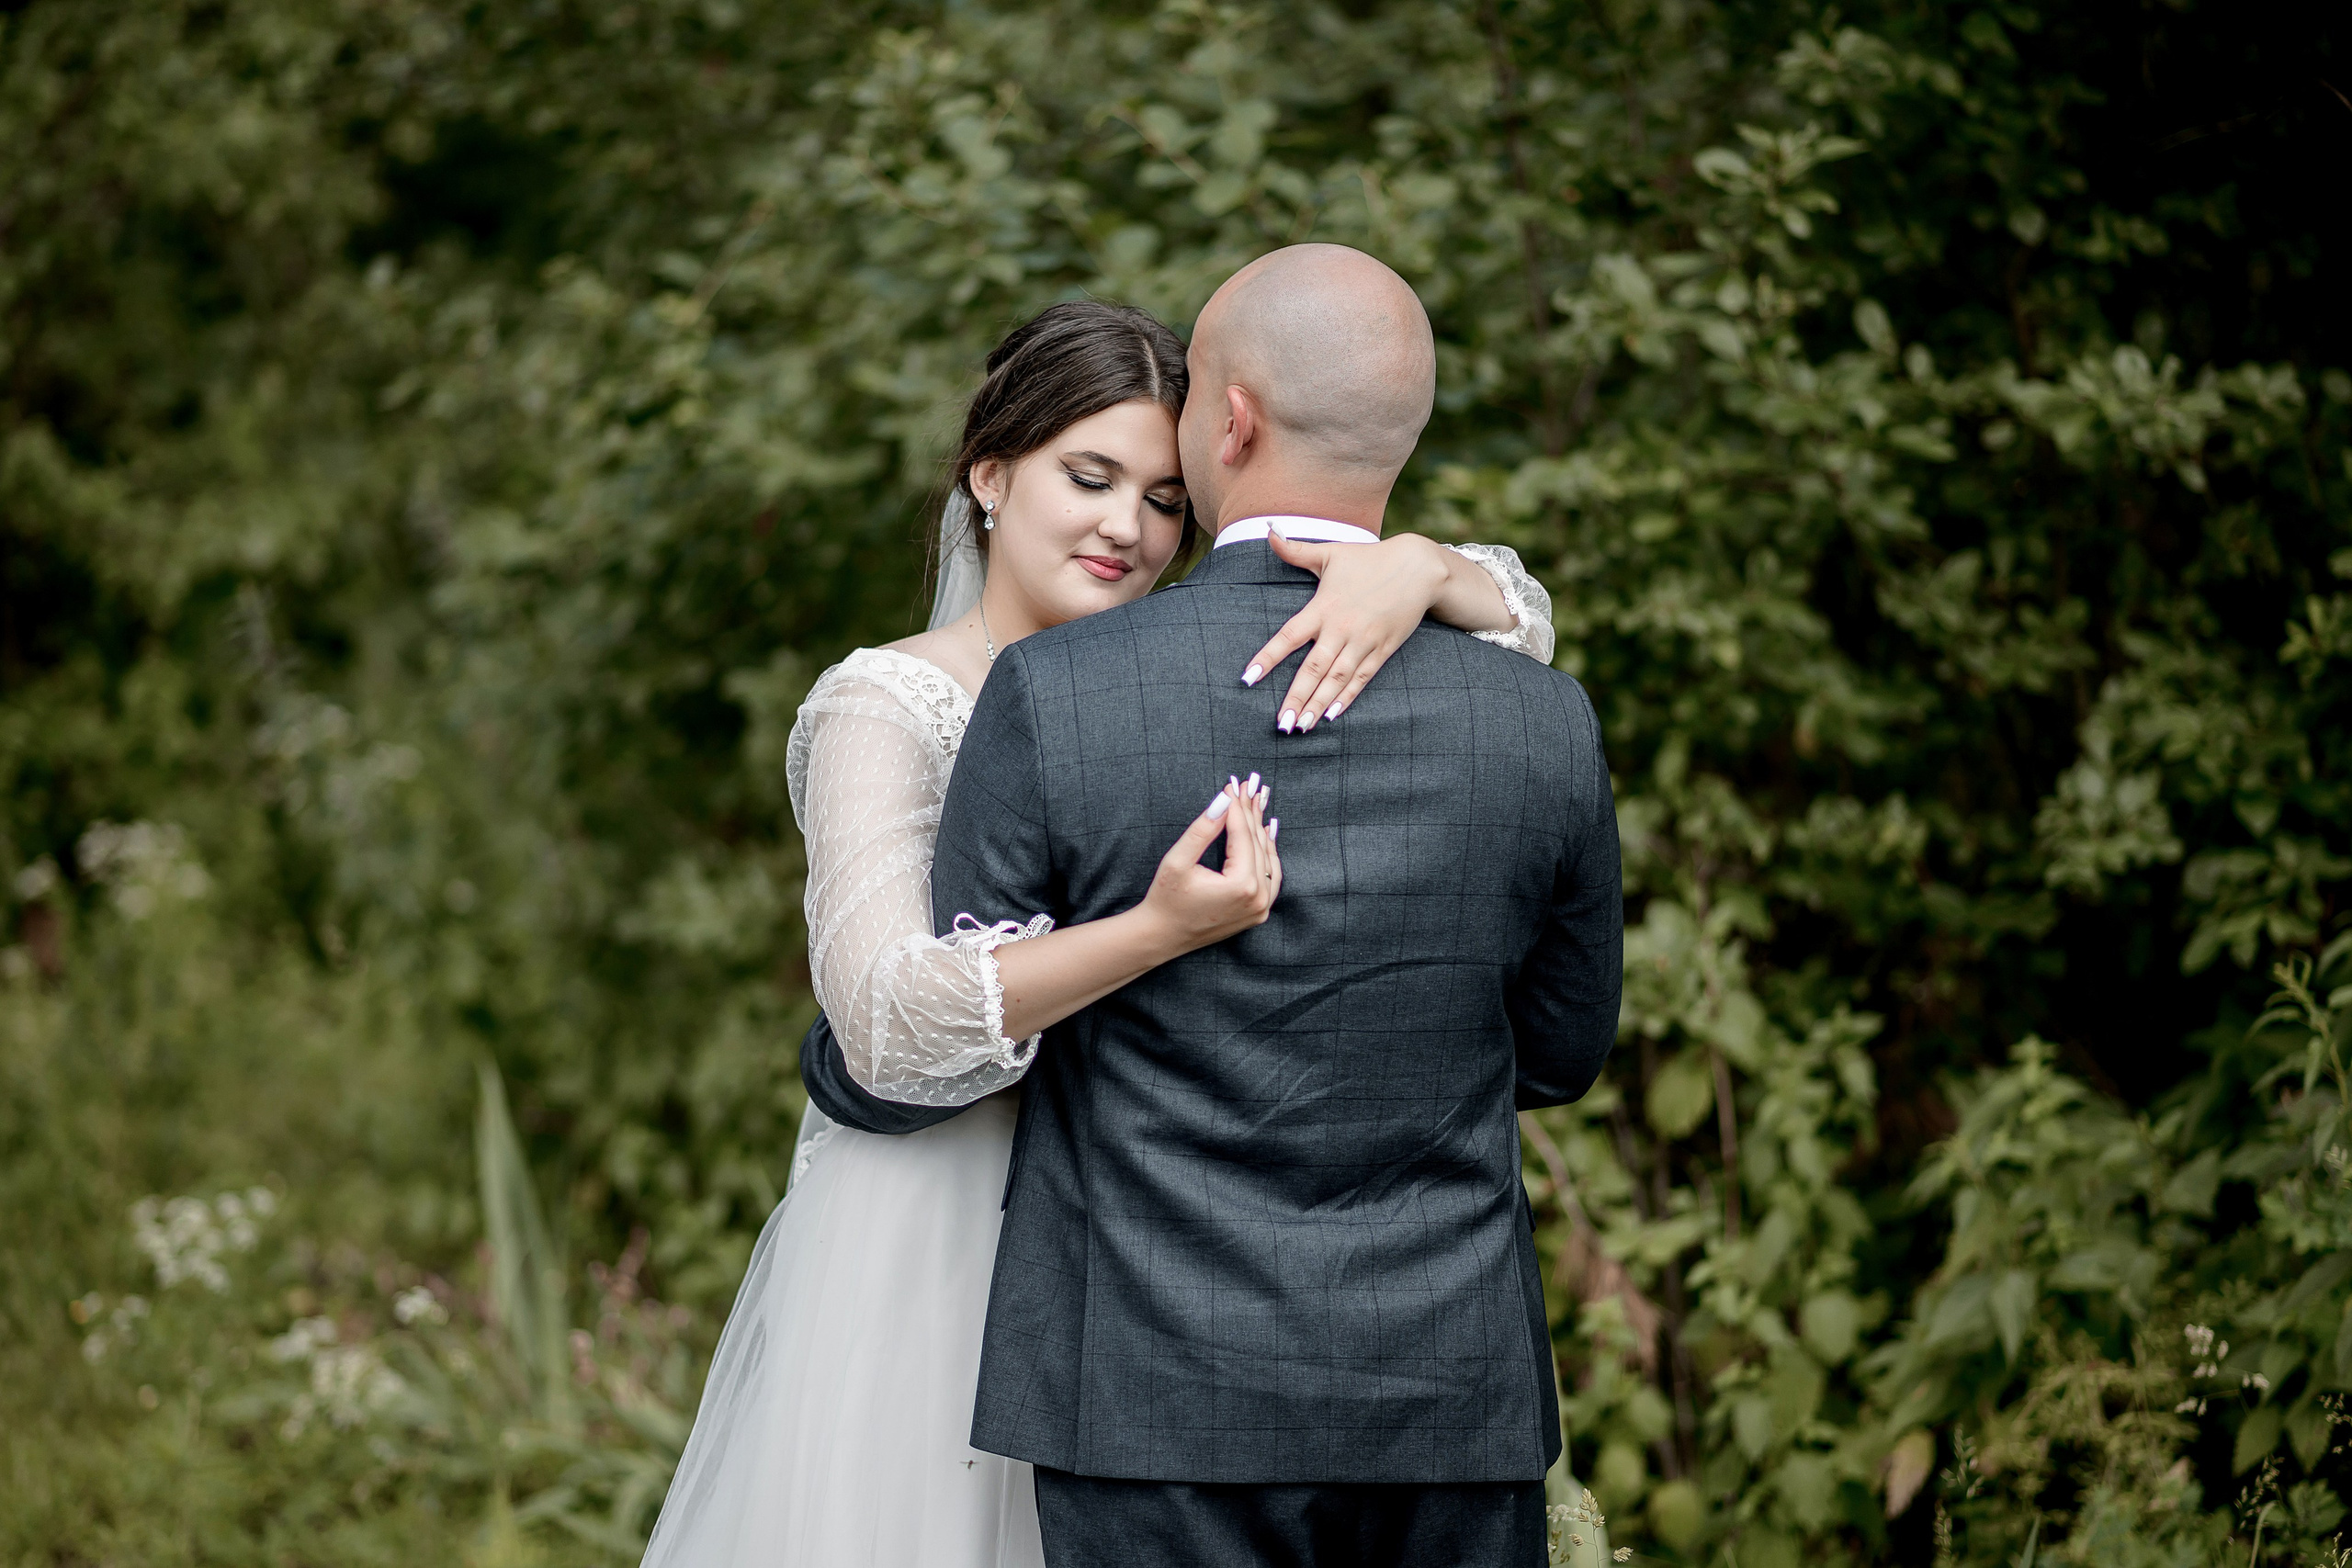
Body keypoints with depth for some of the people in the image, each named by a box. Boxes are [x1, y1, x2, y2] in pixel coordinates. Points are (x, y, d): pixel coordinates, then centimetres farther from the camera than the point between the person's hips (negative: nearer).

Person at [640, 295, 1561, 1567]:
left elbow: (1515, 628, 5)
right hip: (921, 1265, -5)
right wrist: (1161, 929, -36)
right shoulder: (882, 708, -10)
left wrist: (1417, 568, -18)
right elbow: (889, 1018, -24)